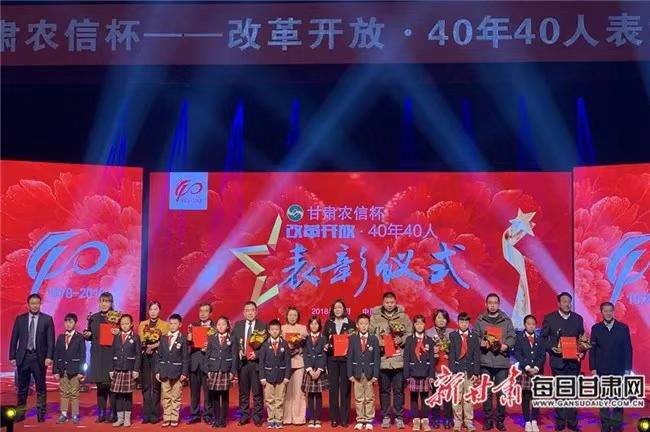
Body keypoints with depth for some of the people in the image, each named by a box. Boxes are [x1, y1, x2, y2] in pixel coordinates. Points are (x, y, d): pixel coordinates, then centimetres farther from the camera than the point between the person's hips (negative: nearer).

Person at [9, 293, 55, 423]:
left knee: (41, 387, 3)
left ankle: (41, 413, 9)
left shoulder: (47, 319, 0)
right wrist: (12, 356, 0)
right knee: (22, 387, 7)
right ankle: (20, 413, 16)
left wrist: (49, 357, -11)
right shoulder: (20, 319, 6)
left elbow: (50, 340, -3)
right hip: (23, 357, 2)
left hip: (39, 357, -2)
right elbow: (14, 339, 6)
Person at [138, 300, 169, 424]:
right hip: (144, 356, 3)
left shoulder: (165, 325, 7)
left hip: (157, 356, -2)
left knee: (156, 385, -4)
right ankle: (147, 414, 7)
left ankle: (155, 414, 1)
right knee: (145, 385, 3)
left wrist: (155, 345, -15)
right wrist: (146, 346, -10)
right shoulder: (142, 324, 15)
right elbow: (139, 340, 9)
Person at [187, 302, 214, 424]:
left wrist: (210, 347, -19)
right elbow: (189, 343, 2)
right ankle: (195, 415, 16)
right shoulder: (193, 326, 11)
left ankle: (208, 415, 10)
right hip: (194, 362, 3)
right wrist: (189, 335, -16)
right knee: (194, 390, 7)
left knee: (208, 390, 0)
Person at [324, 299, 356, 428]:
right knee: (333, 387, 2)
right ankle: (334, 418, 8)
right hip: (332, 359, 2)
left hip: (346, 358, -2)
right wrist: (326, 346, -7)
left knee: (345, 387, 0)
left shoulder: (350, 323, 4)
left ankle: (344, 418, 6)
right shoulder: (328, 323, 10)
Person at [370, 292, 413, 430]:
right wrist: (378, 342, -13)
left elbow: (410, 333, 4)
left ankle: (399, 417, 16)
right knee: (384, 390, 8)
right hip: (382, 359, 0)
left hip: (399, 359, 0)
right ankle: (385, 417, 18)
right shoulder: (375, 316, 3)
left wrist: (401, 340, -12)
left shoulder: (403, 316, 4)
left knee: (399, 389, 6)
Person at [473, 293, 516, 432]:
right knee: (486, 392, 4)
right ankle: (488, 419, 13)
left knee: (501, 392, 2)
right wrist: (480, 343, -15)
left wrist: (506, 345, -15)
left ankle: (500, 420, 12)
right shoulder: (480, 320, 7)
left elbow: (512, 337, 4)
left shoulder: (506, 320, 8)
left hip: (502, 361, 0)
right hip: (485, 361, 0)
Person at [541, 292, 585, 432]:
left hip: (574, 361, 2)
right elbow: (543, 338, 2)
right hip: (558, 361, -2)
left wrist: (582, 352, -6)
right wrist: (551, 348, -15)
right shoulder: (549, 318, -1)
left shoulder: (578, 318, 6)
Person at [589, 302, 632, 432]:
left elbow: (628, 349, 1)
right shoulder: (596, 328, 2)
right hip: (602, 370, 1)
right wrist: (593, 368, -3)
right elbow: (592, 349, 2)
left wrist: (628, 369, -2)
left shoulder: (623, 328, 0)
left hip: (618, 370, -1)